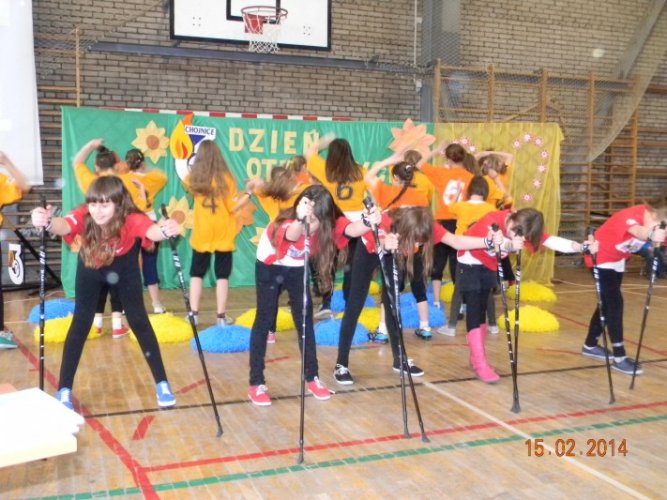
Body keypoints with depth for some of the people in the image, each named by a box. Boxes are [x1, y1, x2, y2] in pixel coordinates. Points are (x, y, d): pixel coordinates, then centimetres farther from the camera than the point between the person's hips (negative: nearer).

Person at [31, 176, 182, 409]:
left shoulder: (132, 219, -39)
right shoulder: (83, 216, -35)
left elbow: (151, 230, -61)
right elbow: (63, 226, -57)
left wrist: (165, 230, -84)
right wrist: (47, 222, -80)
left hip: (125, 269, -1)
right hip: (91, 269, 1)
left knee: (139, 321, -3)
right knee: (80, 323, -4)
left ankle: (162, 384, 10)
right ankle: (64, 390, 8)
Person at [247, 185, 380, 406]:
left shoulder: (331, 223, -25)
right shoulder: (286, 223, -37)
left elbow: (352, 230, -46)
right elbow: (292, 236, -62)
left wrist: (368, 223, -67)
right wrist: (299, 221, -84)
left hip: (297, 268, 4)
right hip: (269, 267, -4)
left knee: (305, 320, 3)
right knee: (265, 320, -5)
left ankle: (312, 378, 15)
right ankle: (256, 384, 2)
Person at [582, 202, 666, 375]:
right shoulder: (632, 216, -35)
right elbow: (637, 231, -58)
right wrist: (651, 234, -80)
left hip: (617, 260, 9)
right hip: (601, 257, -9)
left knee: (607, 303, 16)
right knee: (615, 303, -15)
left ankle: (590, 345, 31)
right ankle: (619, 357, -11)